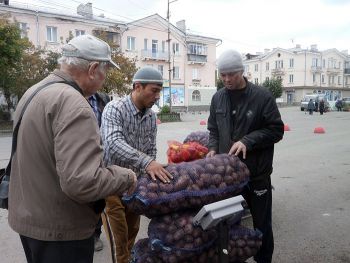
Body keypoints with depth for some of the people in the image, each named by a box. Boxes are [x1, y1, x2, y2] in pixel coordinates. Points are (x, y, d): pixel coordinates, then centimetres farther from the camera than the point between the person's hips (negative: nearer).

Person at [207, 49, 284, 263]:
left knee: (262, 223, 13)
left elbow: (276, 130, -10)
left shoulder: (262, 96, -10)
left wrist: (247, 141, -21)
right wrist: (213, 148, -3)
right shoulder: (218, 98, 5)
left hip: (257, 173, -4)